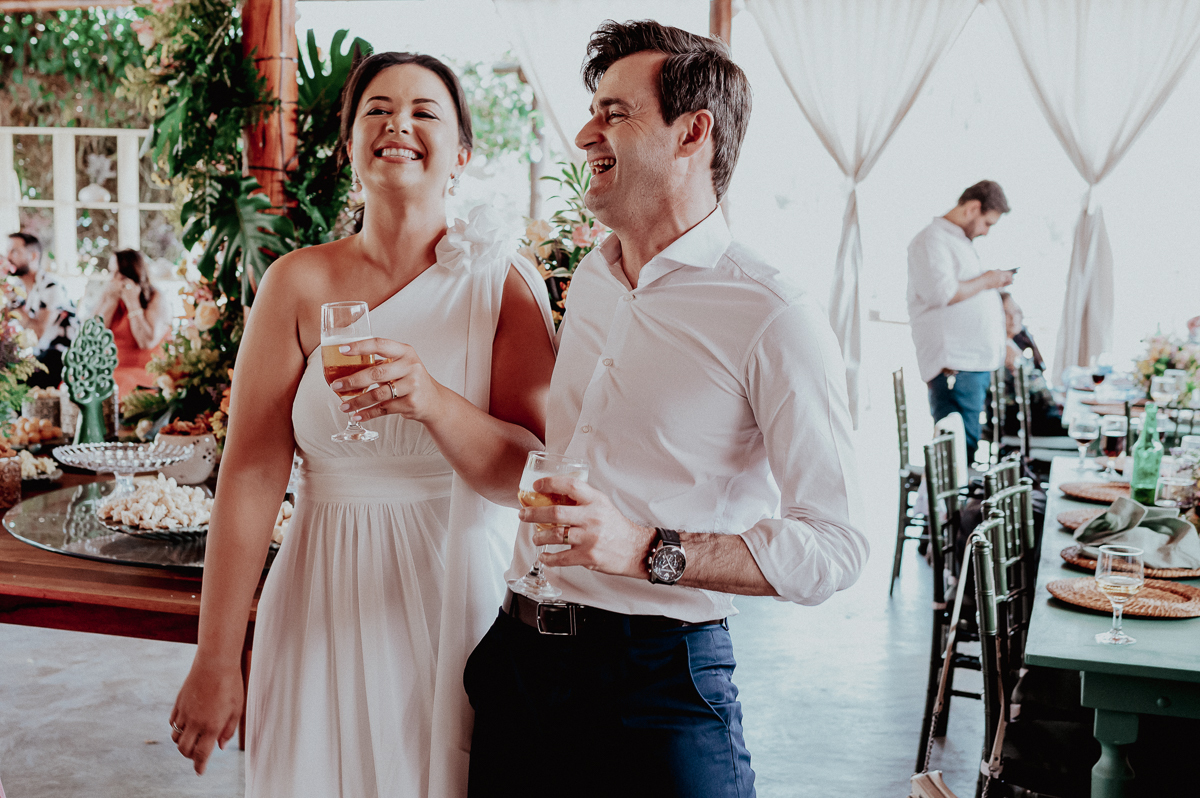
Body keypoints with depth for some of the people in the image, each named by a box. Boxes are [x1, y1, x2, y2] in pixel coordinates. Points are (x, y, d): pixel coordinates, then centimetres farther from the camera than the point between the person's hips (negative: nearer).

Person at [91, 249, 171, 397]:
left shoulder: (156, 300, -5)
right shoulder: (108, 296, 11)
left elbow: (147, 343, -17)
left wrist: (133, 304, -14)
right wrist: (112, 300, -6)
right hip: (109, 369, 5)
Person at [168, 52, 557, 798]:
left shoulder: (505, 283, -4)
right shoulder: (301, 282, -3)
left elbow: (531, 473, -10)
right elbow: (252, 472, -7)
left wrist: (431, 400, -29)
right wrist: (215, 661, -7)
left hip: (464, 595, 0)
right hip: (330, 604, 0)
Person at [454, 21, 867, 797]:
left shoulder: (775, 319, -13)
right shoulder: (588, 282, 10)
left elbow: (836, 545, -16)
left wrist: (648, 551, -24)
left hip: (657, 681, -6)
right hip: (519, 657, 6)